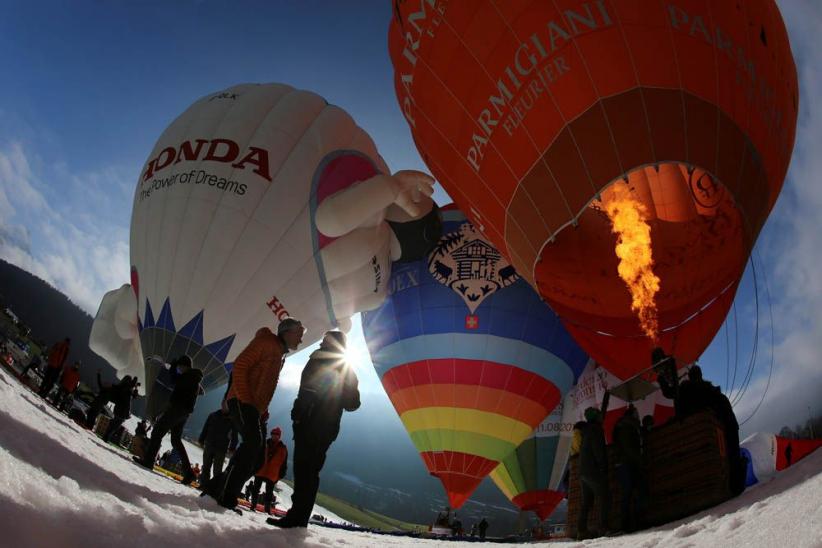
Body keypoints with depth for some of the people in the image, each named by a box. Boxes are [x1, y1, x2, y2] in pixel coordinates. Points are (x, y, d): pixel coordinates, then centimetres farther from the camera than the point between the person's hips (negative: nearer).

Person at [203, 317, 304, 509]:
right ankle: (227, 495, -27)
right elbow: (240, 365, -13)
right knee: (254, 441, -27)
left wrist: (263, 410, 12)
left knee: (256, 459, 3)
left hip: (254, 409, 10)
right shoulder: (266, 342, -3)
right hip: (241, 403, -10)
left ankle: (217, 487, 10)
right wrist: (245, 399, -20)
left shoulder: (281, 356, 25)